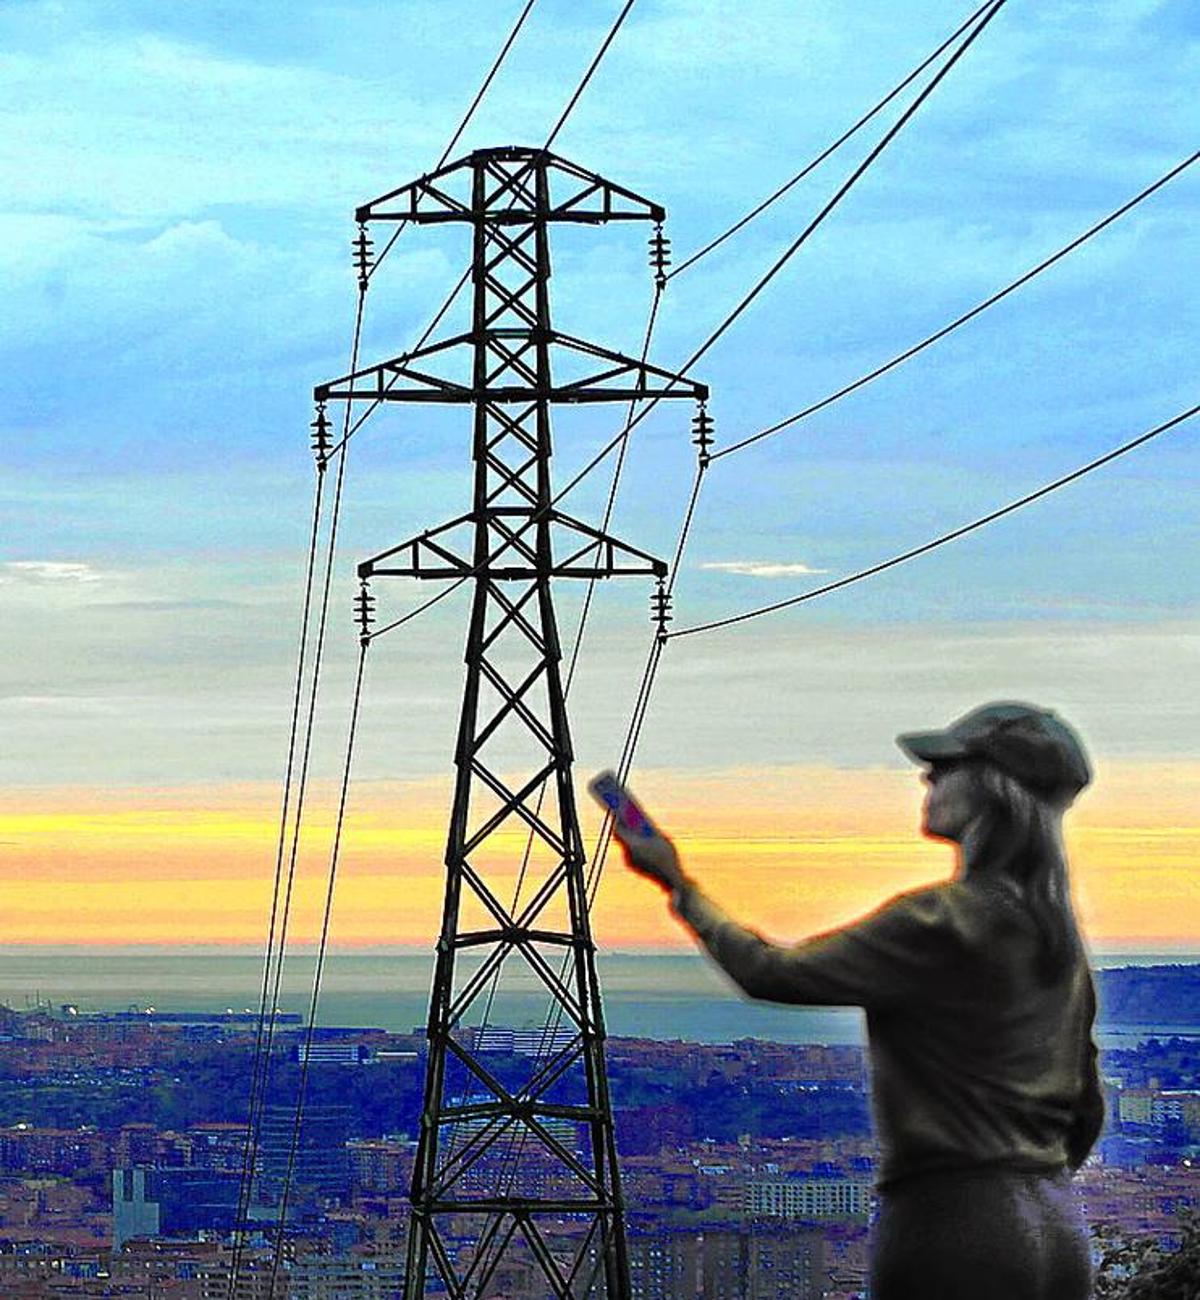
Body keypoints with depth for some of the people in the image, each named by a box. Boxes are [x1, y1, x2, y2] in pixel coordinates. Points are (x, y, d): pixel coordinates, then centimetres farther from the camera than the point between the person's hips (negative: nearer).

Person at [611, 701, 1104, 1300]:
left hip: (950, 1227, -8)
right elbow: (1086, 1110, 17)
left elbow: (771, 974, -9)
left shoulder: (943, 921, -14)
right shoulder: (1057, 934, 12)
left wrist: (680, 887, 3)